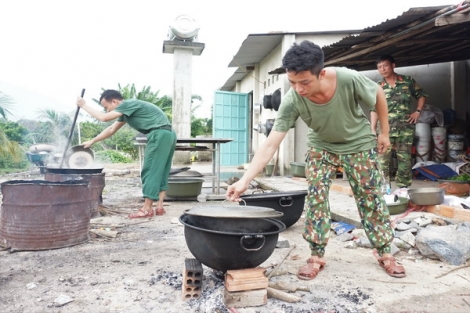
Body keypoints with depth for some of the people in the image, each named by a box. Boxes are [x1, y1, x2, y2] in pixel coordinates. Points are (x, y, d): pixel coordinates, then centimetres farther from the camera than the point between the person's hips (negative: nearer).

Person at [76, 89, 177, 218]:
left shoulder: (129, 104, -7)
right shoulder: (126, 110, 22)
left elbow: (104, 118, -12)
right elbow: (111, 129, 29)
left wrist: (84, 106, 0)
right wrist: (92, 141, 31)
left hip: (160, 134, -10)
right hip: (167, 134, 10)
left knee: (150, 171, -5)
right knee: (160, 172, 10)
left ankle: (147, 209, 0)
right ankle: (159, 206, 12)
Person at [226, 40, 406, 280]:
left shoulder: (349, 79, -35)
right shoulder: (292, 101, -33)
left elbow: (378, 95, -11)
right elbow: (270, 145, -33)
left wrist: (384, 133, -4)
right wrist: (244, 181, -42)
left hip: (359, 144, 0)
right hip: (321, 147, 1)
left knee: (371, 198, 4)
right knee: (315, 198, -6)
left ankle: (385, 253, 22)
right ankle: (316, 257, 9)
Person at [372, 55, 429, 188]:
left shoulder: (408, 81, 5)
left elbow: (422, 95, 16)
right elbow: (374, 110, 1)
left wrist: (417, 111, 2)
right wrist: (373, 130, -6)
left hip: (405, 128, 1)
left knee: (405, 160, 6)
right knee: (382, 160, -6)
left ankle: (403, 189, 16)